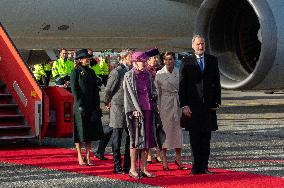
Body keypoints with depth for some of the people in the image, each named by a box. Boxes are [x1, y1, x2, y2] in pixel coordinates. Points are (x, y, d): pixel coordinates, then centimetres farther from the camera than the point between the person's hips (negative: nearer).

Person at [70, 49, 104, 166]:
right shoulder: (75, 72, -4)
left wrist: (97, 106, 3)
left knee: (90, 131, 7)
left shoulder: (91, 72, 13)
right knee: (80, 131, 0)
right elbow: (74, 90, -9)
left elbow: (96, 90, 13)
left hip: (91, 106, 6)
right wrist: (80, 105, -16)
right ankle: (80, 157, 7)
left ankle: (88, 156, 13)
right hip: (80, 107, -6)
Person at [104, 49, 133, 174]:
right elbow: (108, 90, -4)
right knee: (117, 137, 0)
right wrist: (108, 103, 7)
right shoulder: (117, 72, -10)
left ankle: (127, 165, 15)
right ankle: (117, 166, 5)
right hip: (118, 107, -7)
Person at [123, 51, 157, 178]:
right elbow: (130, 94, -7)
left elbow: (153, 89, 23)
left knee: (147, 138, 5)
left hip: (148, 109, 6)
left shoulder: (147, 74, 13)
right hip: (136, 110, -6)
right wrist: (136, 109, -14)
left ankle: (144, 168, 11)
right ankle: (133, 169, 3)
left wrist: (153, 95, 1)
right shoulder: (129, 76, -3)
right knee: (136, 138, -4)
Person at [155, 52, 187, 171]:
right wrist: (158, 109, -2)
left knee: (178, 130, 4)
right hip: (165, 105, -2)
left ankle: (178, 159, 13)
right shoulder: (159, 74, -1)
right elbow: (157, 93, 1)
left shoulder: (179, 73, 5)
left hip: (178, 104, 2)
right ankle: (164, 161, 5)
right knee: (165, 131, -1)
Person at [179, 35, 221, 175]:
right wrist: (184, 105, -8)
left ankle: (204, 167, 9)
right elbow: (182, 85, -1)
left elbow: (217, 83, 9)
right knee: (194, 138, 1)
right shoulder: (186, 62, 1)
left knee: (206, 138, 5)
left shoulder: (212, 60, 8)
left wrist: (217, 102, 2)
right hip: (192, 105, -2)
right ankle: (196, 167, 6)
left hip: (209, 105, 2)